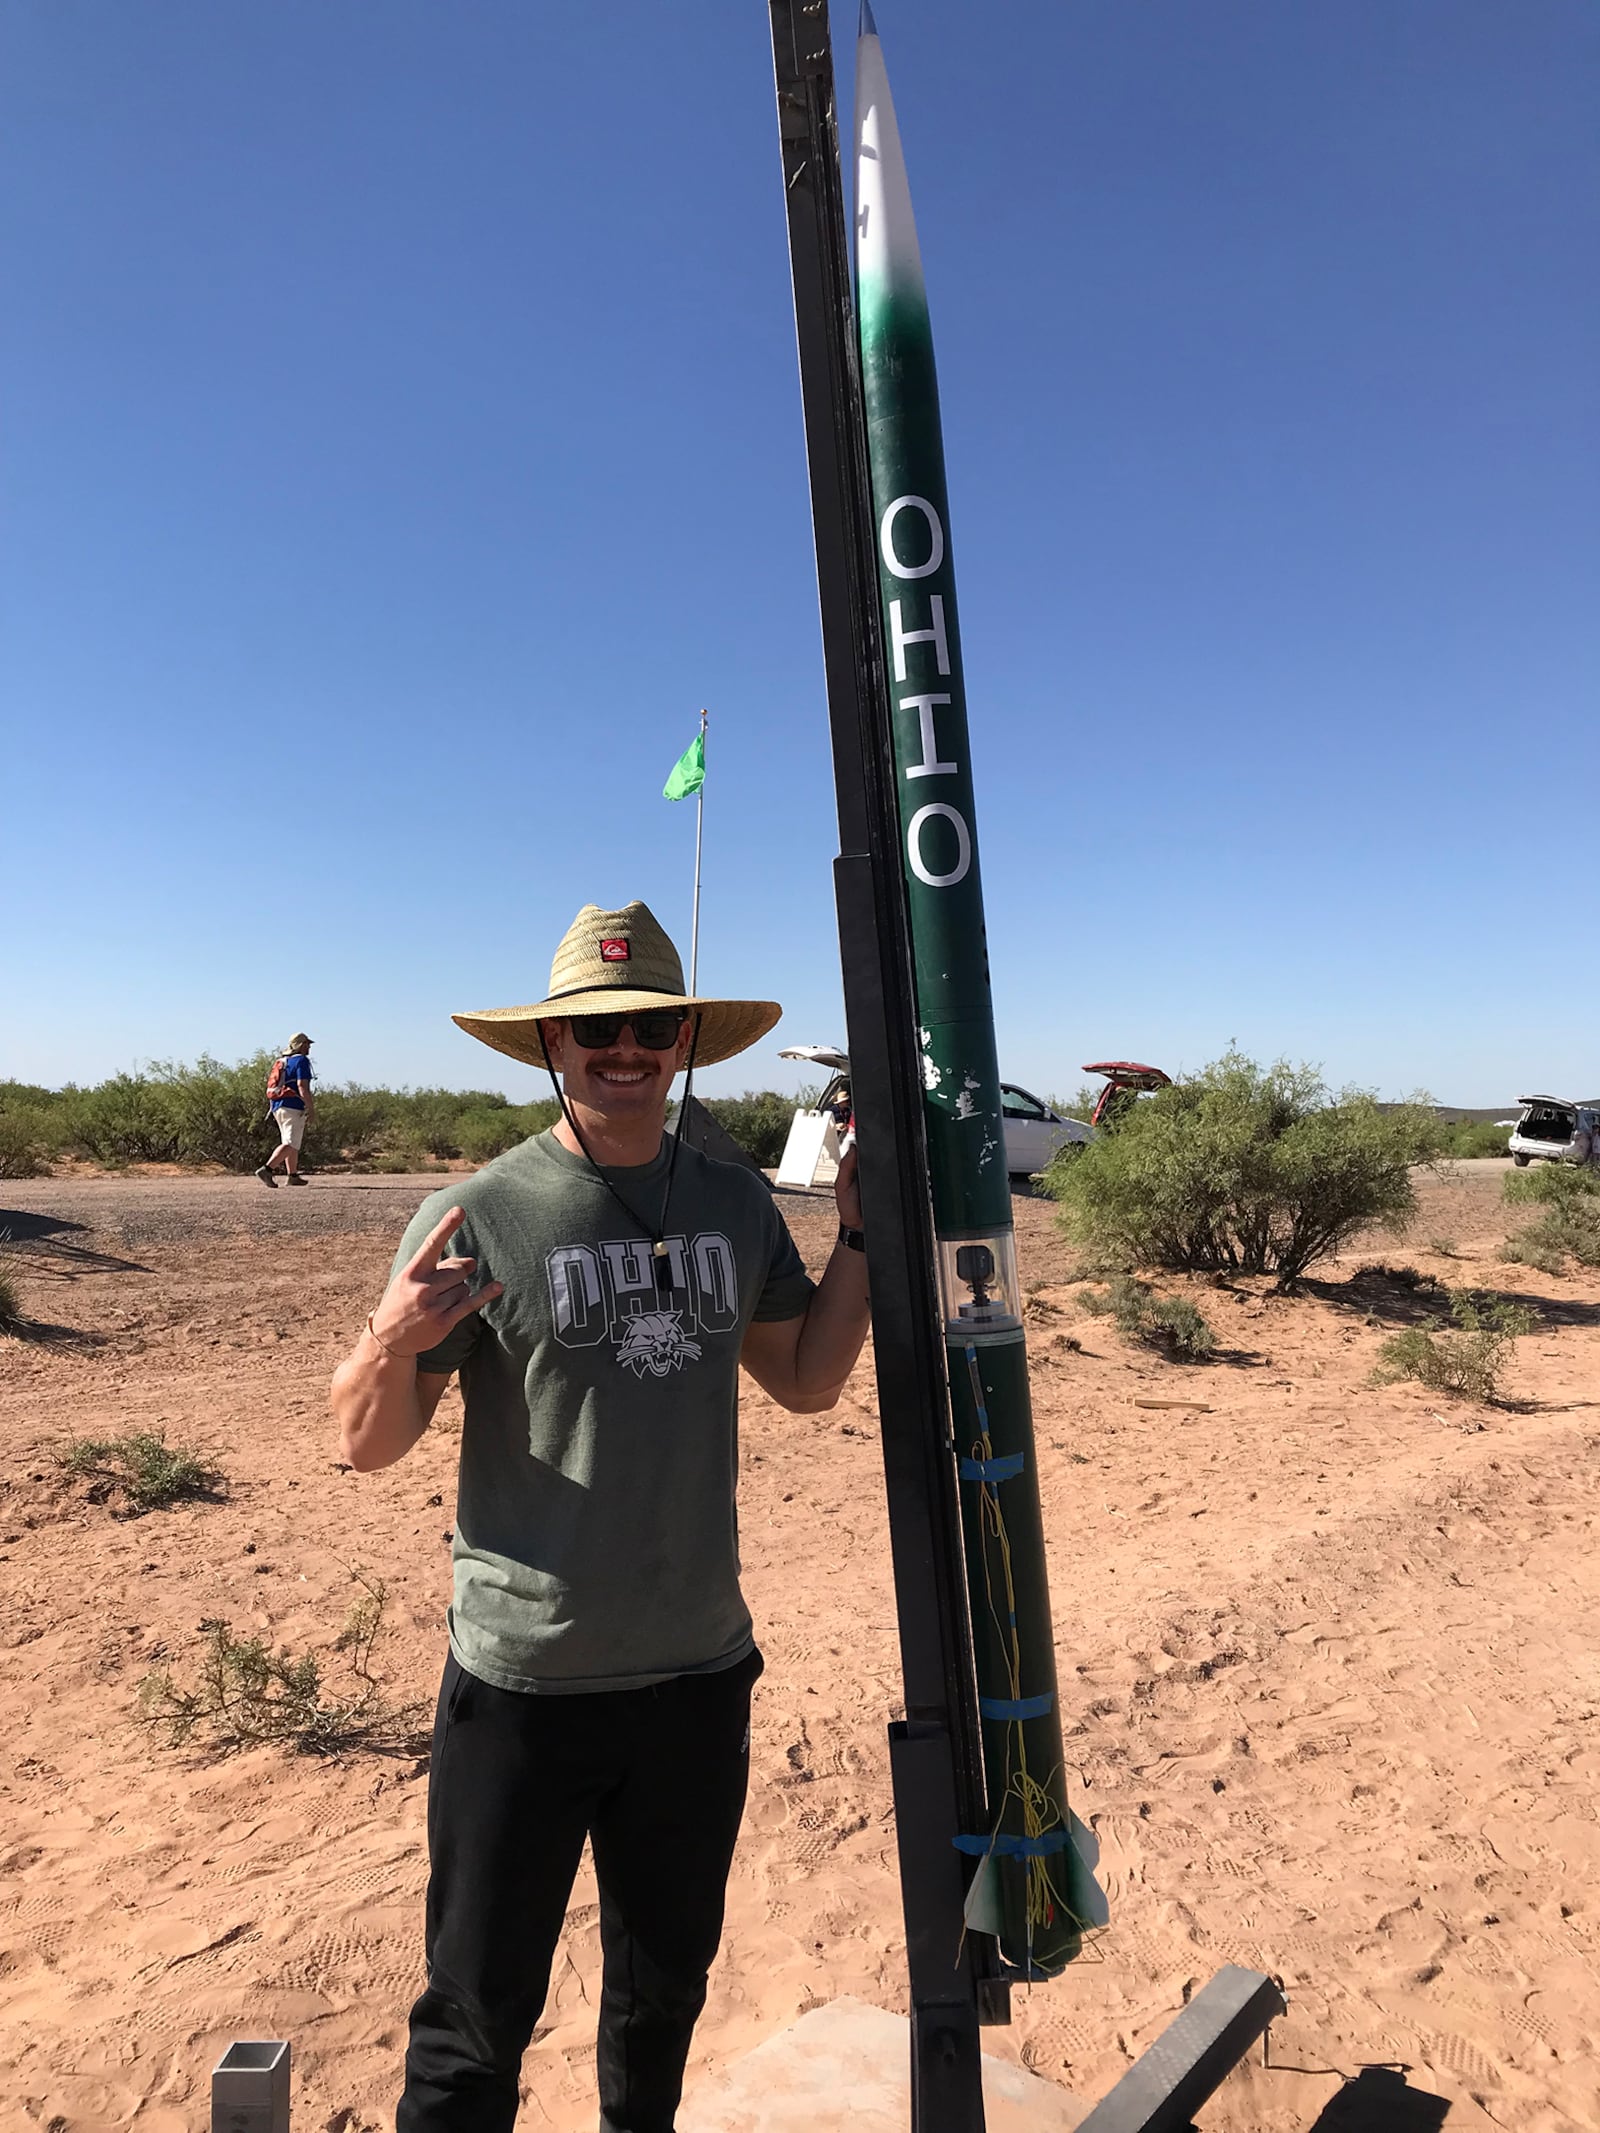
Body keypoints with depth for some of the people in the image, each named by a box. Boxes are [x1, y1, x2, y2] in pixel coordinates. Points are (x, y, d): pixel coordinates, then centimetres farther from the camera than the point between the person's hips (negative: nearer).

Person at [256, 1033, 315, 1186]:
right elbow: (302, 1086, -18)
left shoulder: (282, 1062, 20)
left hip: (278, 1107, 9)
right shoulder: (302, 1060, -7)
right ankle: (267, 1169, -24)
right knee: (290, 1144, -11)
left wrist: (272, 1109, 25)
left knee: (292, 1144, 17)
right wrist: (311, 1108, -17)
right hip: (293, 1108, -9)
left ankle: (293, 1176, 20)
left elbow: (272, 1086, 20)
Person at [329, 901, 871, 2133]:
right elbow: (369, 1444, -11)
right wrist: (395, 1342, -31)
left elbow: (808, 1381, 8)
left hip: (701, 1672, 5)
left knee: (669, 1976, 27)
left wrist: (860, 1236, -2)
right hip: (525, 1689, -4)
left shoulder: (737, 1206, -2)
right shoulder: (479, 1217, -15)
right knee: (480, 2011, 12)